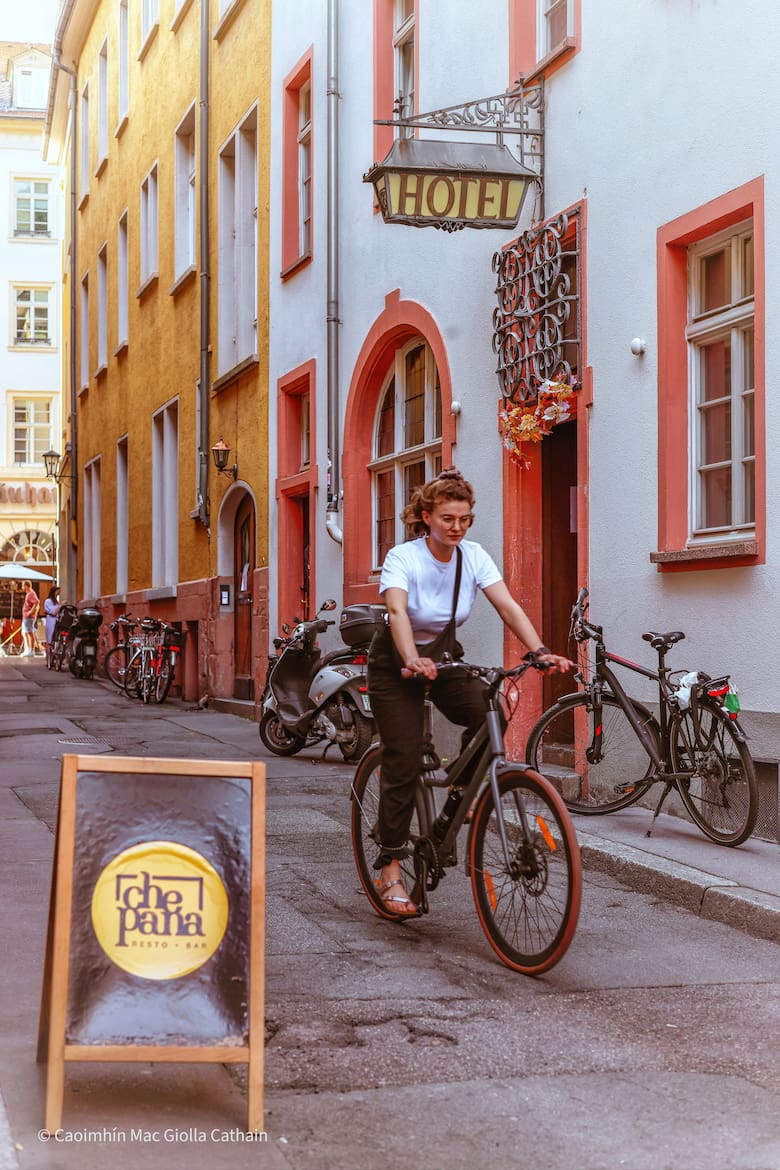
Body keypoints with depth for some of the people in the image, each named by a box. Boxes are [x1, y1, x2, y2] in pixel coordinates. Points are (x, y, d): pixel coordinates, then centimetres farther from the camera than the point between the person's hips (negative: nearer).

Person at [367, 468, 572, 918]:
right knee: (404, 763, -12)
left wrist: (541, 651, -37)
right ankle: (390, 871, -3)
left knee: (490, 715, -24)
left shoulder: (473, 556, -10)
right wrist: (414, 661, -58)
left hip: (445, 658, 4)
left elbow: (508, 606, -20)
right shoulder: (403, 558, -22)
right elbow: (397, 612, -39)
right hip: (397, 666, -4)